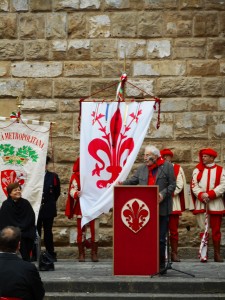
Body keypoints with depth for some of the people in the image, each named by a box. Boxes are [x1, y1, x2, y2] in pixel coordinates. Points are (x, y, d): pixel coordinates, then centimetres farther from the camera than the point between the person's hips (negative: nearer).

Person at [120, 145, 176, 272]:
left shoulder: (167, 167, -1)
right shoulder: (142, 169, 14)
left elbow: (172, 185, -4)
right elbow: (133, 180, 7)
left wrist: (163, 194, -17)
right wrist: (122, 184, -12)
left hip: (162, 208, -4)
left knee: (161, 238, 2)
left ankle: (160, 264, 11)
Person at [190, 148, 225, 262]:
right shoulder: (197, 170, 10)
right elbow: (194, 185, 2)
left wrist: (210, 194, -18)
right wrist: (201, 195, -16)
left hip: (216, 204, -1)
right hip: (200, 204, 1)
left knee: (216, 230, 4)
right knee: (203, 229, -1)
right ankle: (204, 254, 2)